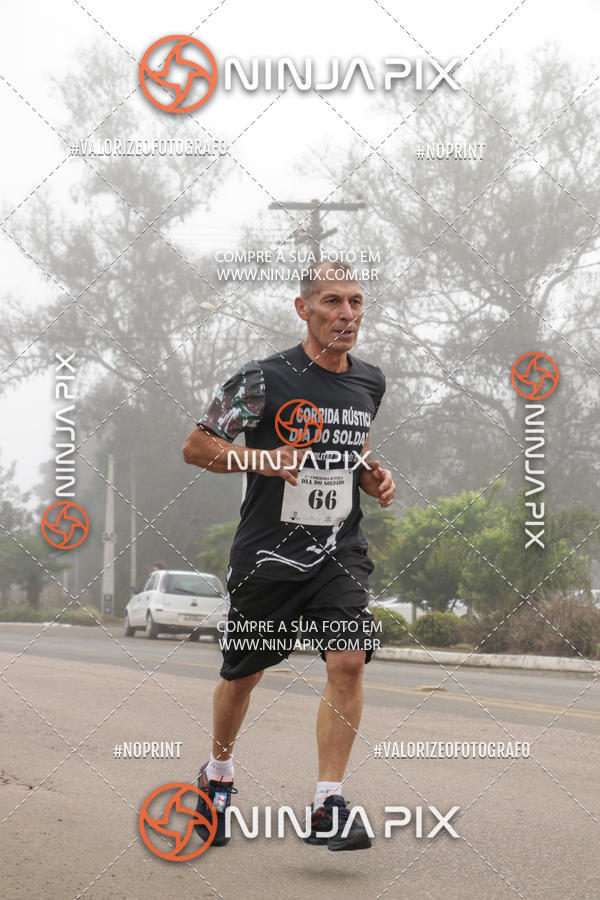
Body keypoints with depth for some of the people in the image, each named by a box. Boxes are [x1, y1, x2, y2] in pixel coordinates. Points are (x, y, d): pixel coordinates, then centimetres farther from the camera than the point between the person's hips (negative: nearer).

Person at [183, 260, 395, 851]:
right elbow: (196, 448, -5)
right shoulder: (265, 379, -11)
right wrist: (261, 458, -20)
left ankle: (328, 807, -12)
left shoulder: (370, 382, 6)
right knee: (243, 673, 11)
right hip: (267, 553, -3)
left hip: (339, 551, 3)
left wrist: (373, 478, 3)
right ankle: (217, 775, 39)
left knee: (348, 660, -17)